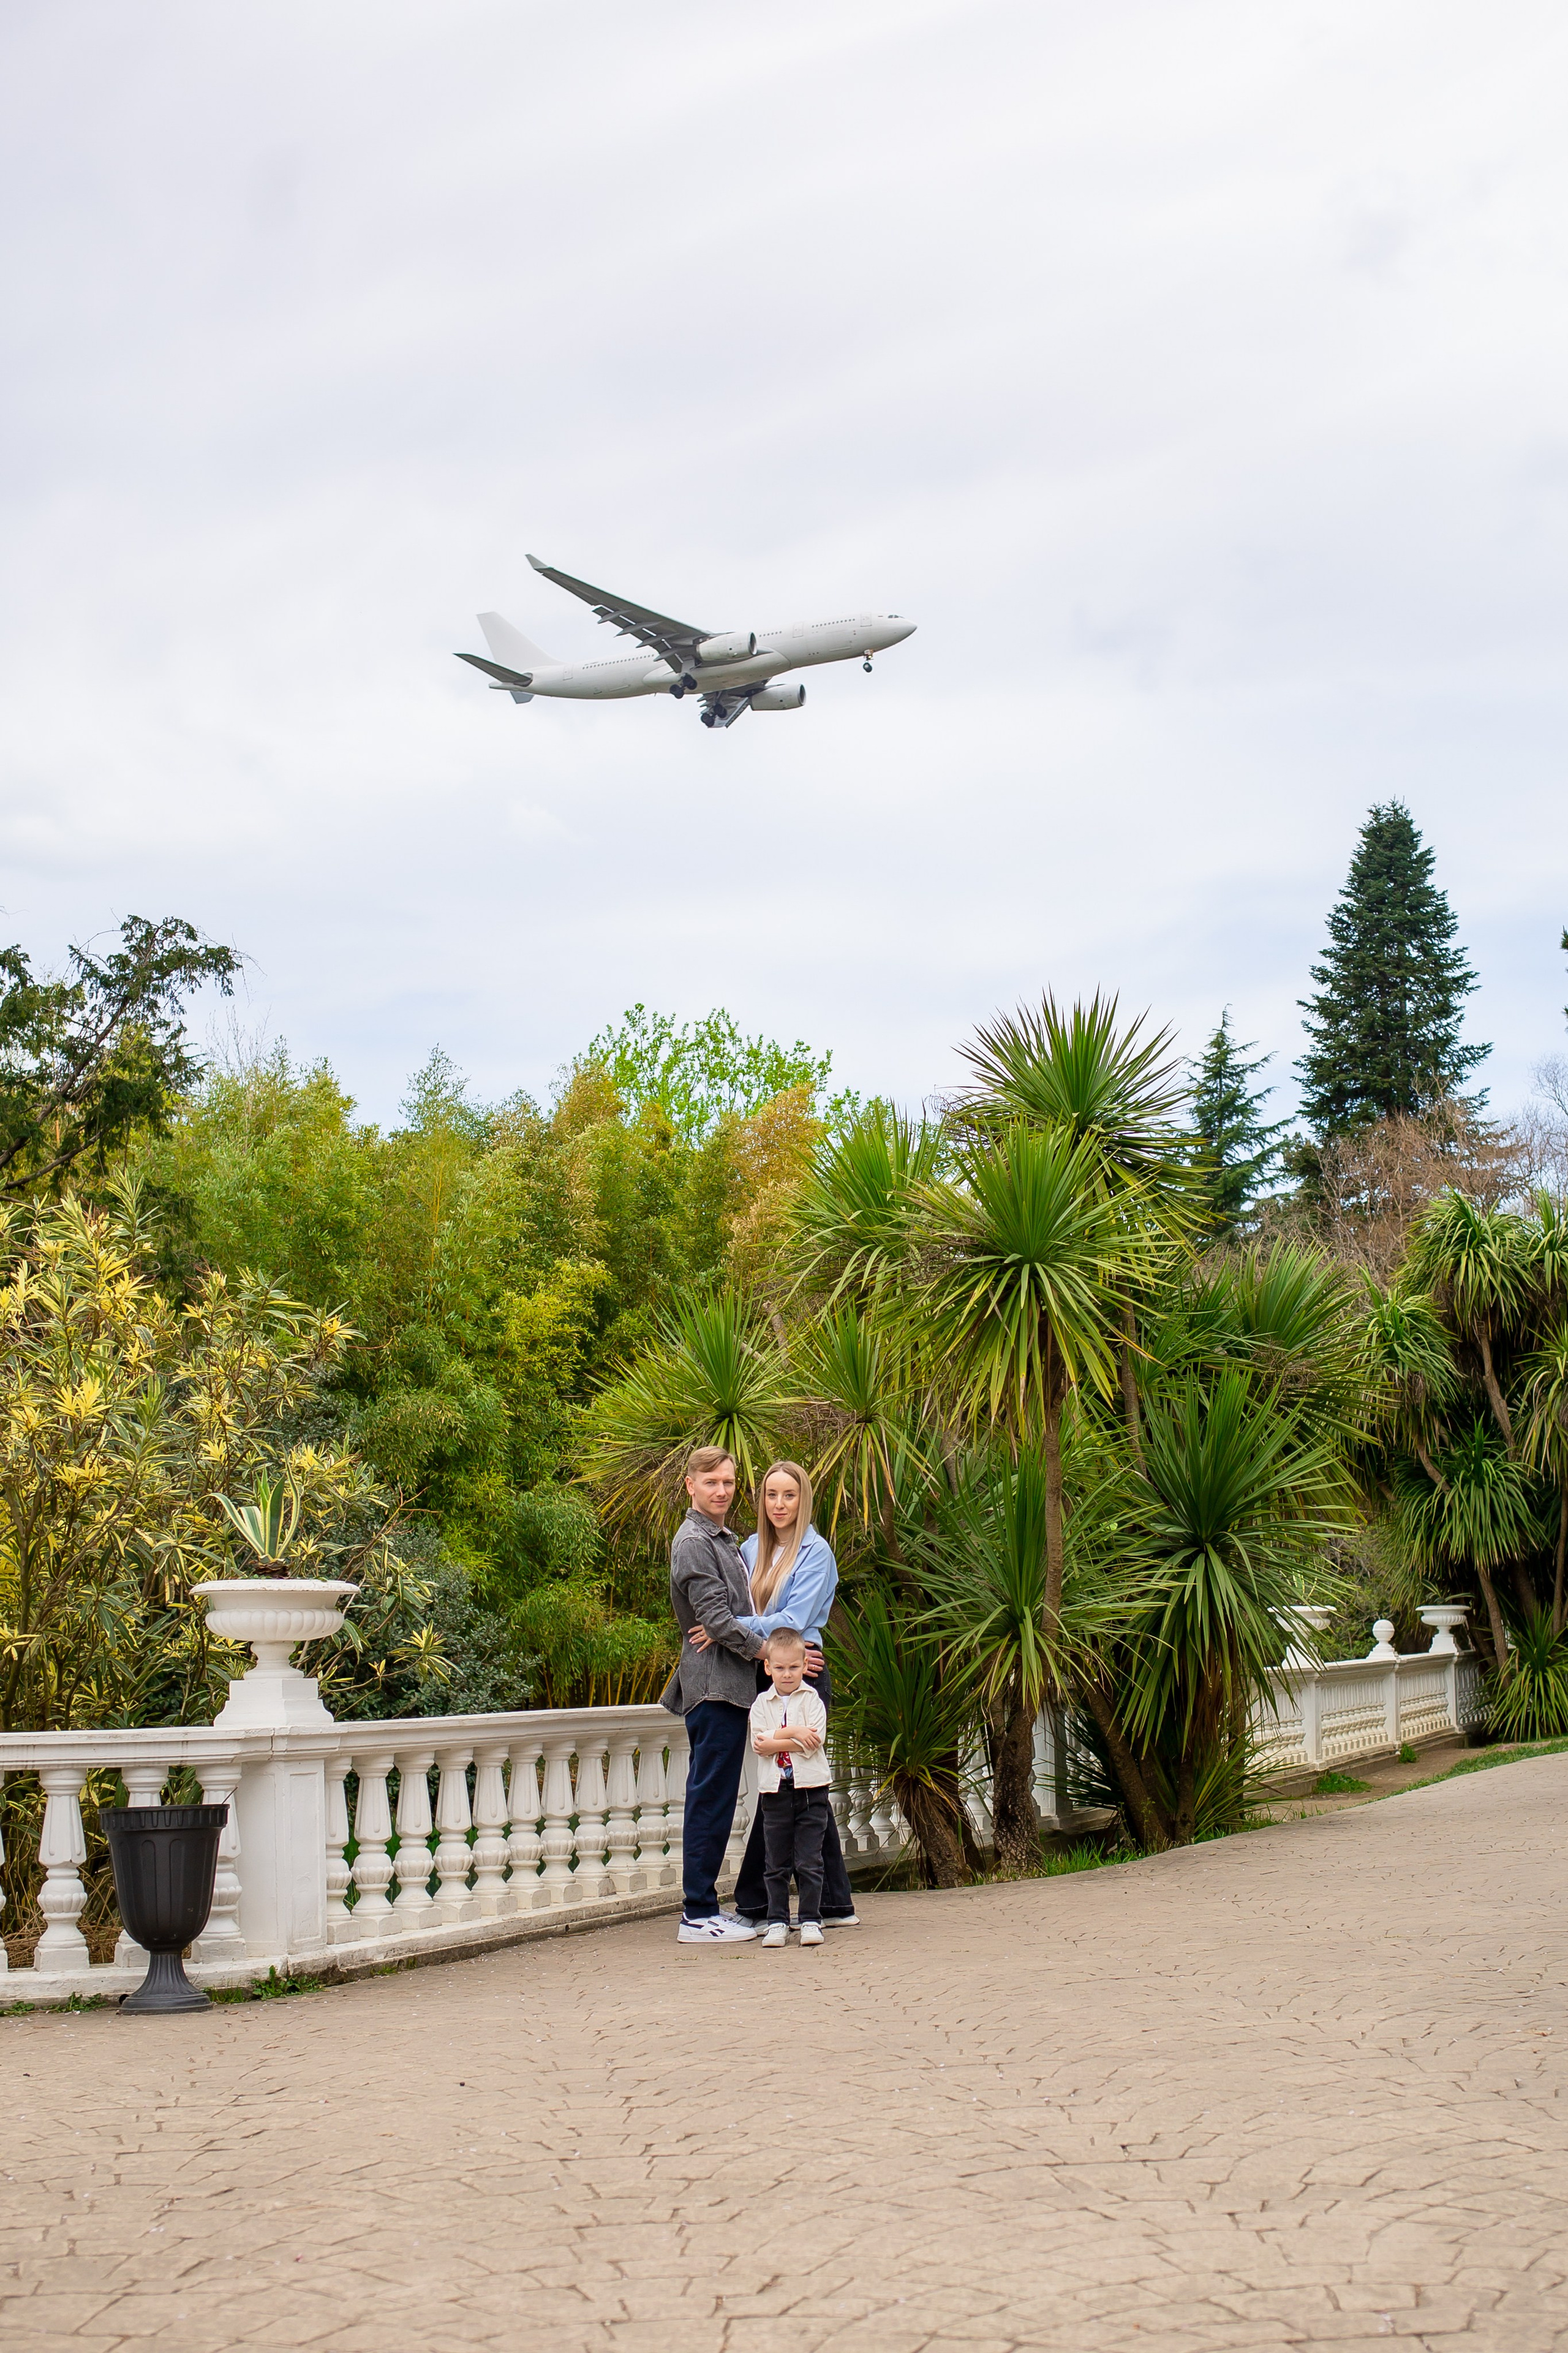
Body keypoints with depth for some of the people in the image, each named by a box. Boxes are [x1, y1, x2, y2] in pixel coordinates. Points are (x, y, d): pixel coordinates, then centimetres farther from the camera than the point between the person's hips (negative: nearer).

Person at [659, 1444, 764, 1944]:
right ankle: (698, 1916, -6)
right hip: (714, 1685, -10)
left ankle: (704, 1907, 15)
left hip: (728, 1685, 10)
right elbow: (716, 1618, -17)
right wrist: (767, 1652, -13)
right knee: (711, 1797, -8)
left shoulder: (724, 1541, 21)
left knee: (713, 1798, 11)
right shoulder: (694, 1542, -10)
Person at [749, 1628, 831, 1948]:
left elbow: (813, 1742, -12)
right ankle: (777, 1922, 12)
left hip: (810, 1789, -2)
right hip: (774, 1790, 2)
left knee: (809, 1862, 0)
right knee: (777, 1864, 6)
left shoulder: (811, 1700, 2)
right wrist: (793, 1733, -16)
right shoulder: (762, 1703, 7)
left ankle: (810, 1921, 7)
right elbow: (758, 1744, -7)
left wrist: (773, 1741, -12)